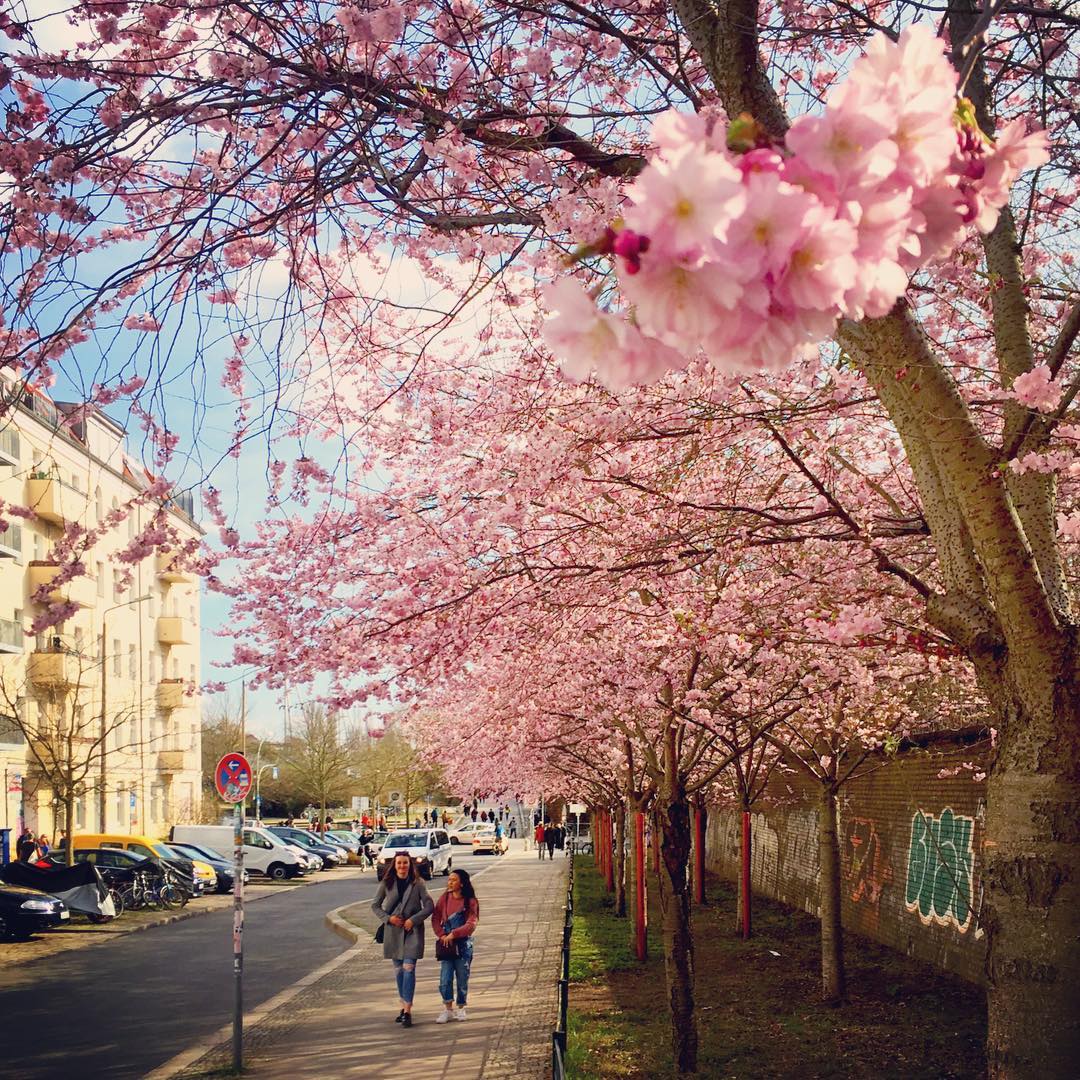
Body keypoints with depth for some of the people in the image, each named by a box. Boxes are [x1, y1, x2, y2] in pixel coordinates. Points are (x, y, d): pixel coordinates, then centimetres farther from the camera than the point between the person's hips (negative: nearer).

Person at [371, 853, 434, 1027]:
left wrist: (413, 920, -12)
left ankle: (408, 1011, -12)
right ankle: (404, 1006, 23)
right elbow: (375, 905, 7)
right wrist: (388, 918, -8)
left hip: (412, 931, -3)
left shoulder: (417, 884, -2)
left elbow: (429, 906, -2)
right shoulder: (386, 884, 2)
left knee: (409, 968, -10)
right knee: (398, 969, 10)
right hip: (393, 931, 3)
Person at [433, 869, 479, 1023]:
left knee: (462, 978, 6)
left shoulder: (471, 902, -6)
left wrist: (453, 934, -21)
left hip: (463, 944, -2)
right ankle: (447, 1010, 8)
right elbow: (435, 919, 1)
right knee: (445, 980, -5)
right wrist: (442, 935, -13)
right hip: (446, 944, 2)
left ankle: (460, 1009, 22)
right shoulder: (444, 898, 3)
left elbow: (471, 924, -14)